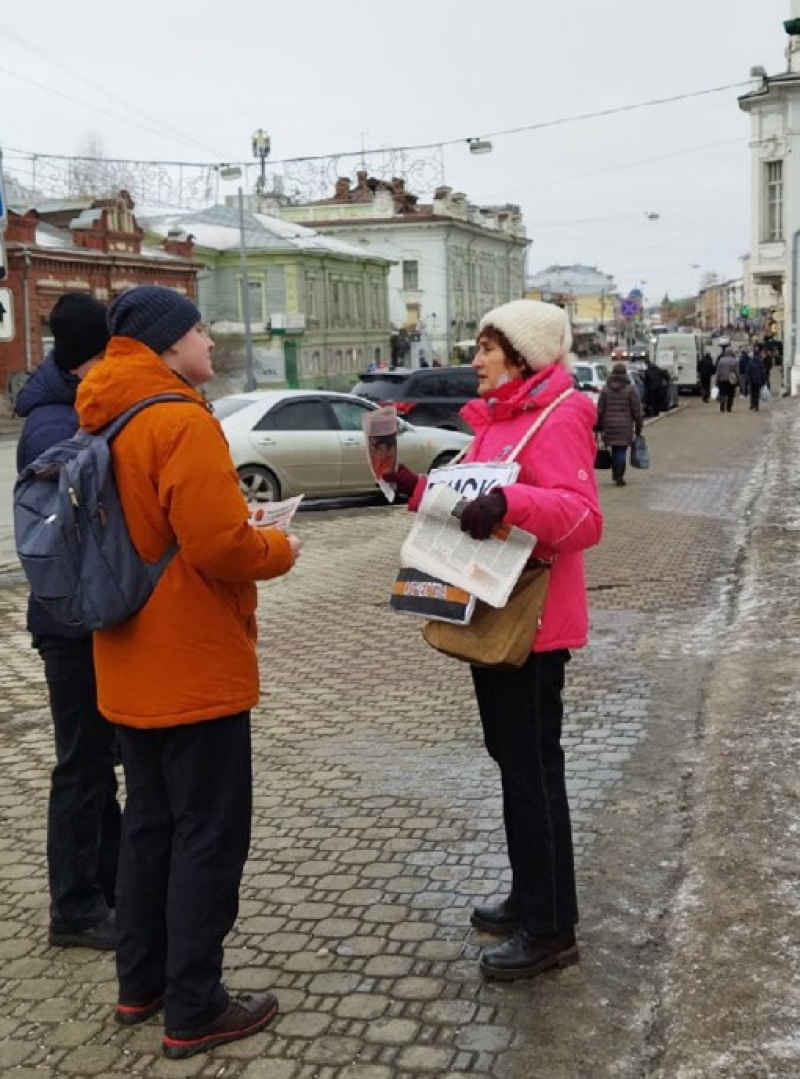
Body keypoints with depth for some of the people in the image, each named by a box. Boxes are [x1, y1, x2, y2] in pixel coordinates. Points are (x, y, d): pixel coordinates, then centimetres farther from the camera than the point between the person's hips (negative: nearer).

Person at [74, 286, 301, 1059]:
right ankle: (194, 1010, 12)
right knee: (208, 835, 2)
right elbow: (218, 545, -25)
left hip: (133, 665, 9)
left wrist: (249, 540, 10)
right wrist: (279, 550, -5)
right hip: (195, 667, -9)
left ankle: (141, 983, 30)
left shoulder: (107, 423, 10)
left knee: (148, 823, 18)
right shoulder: (182, 423, -19)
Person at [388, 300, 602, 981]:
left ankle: (550, 930, 9)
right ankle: (530, 899, 31)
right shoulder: (496, 420, 15)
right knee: (513, 758, 16)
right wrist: (415, 488, 6)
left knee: (532, 766, -2)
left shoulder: (558, 420, -14)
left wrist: (510, 502, -40)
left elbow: (583, 517, -26)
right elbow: (466, 503, 18)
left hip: (531, 624, -10)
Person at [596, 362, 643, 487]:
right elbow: (637, 411, -3)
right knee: (622, 451, 0)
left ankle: (615, 474, 22)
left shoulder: (605, 389, 3)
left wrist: (599, 426, 10)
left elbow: (600, 410, 3)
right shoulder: (630, 390, -3)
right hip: (625, 426, -2)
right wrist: (638, 427, 5)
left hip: (609, 425, 3)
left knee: (614, 450, 16)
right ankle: (619, 477, -2)